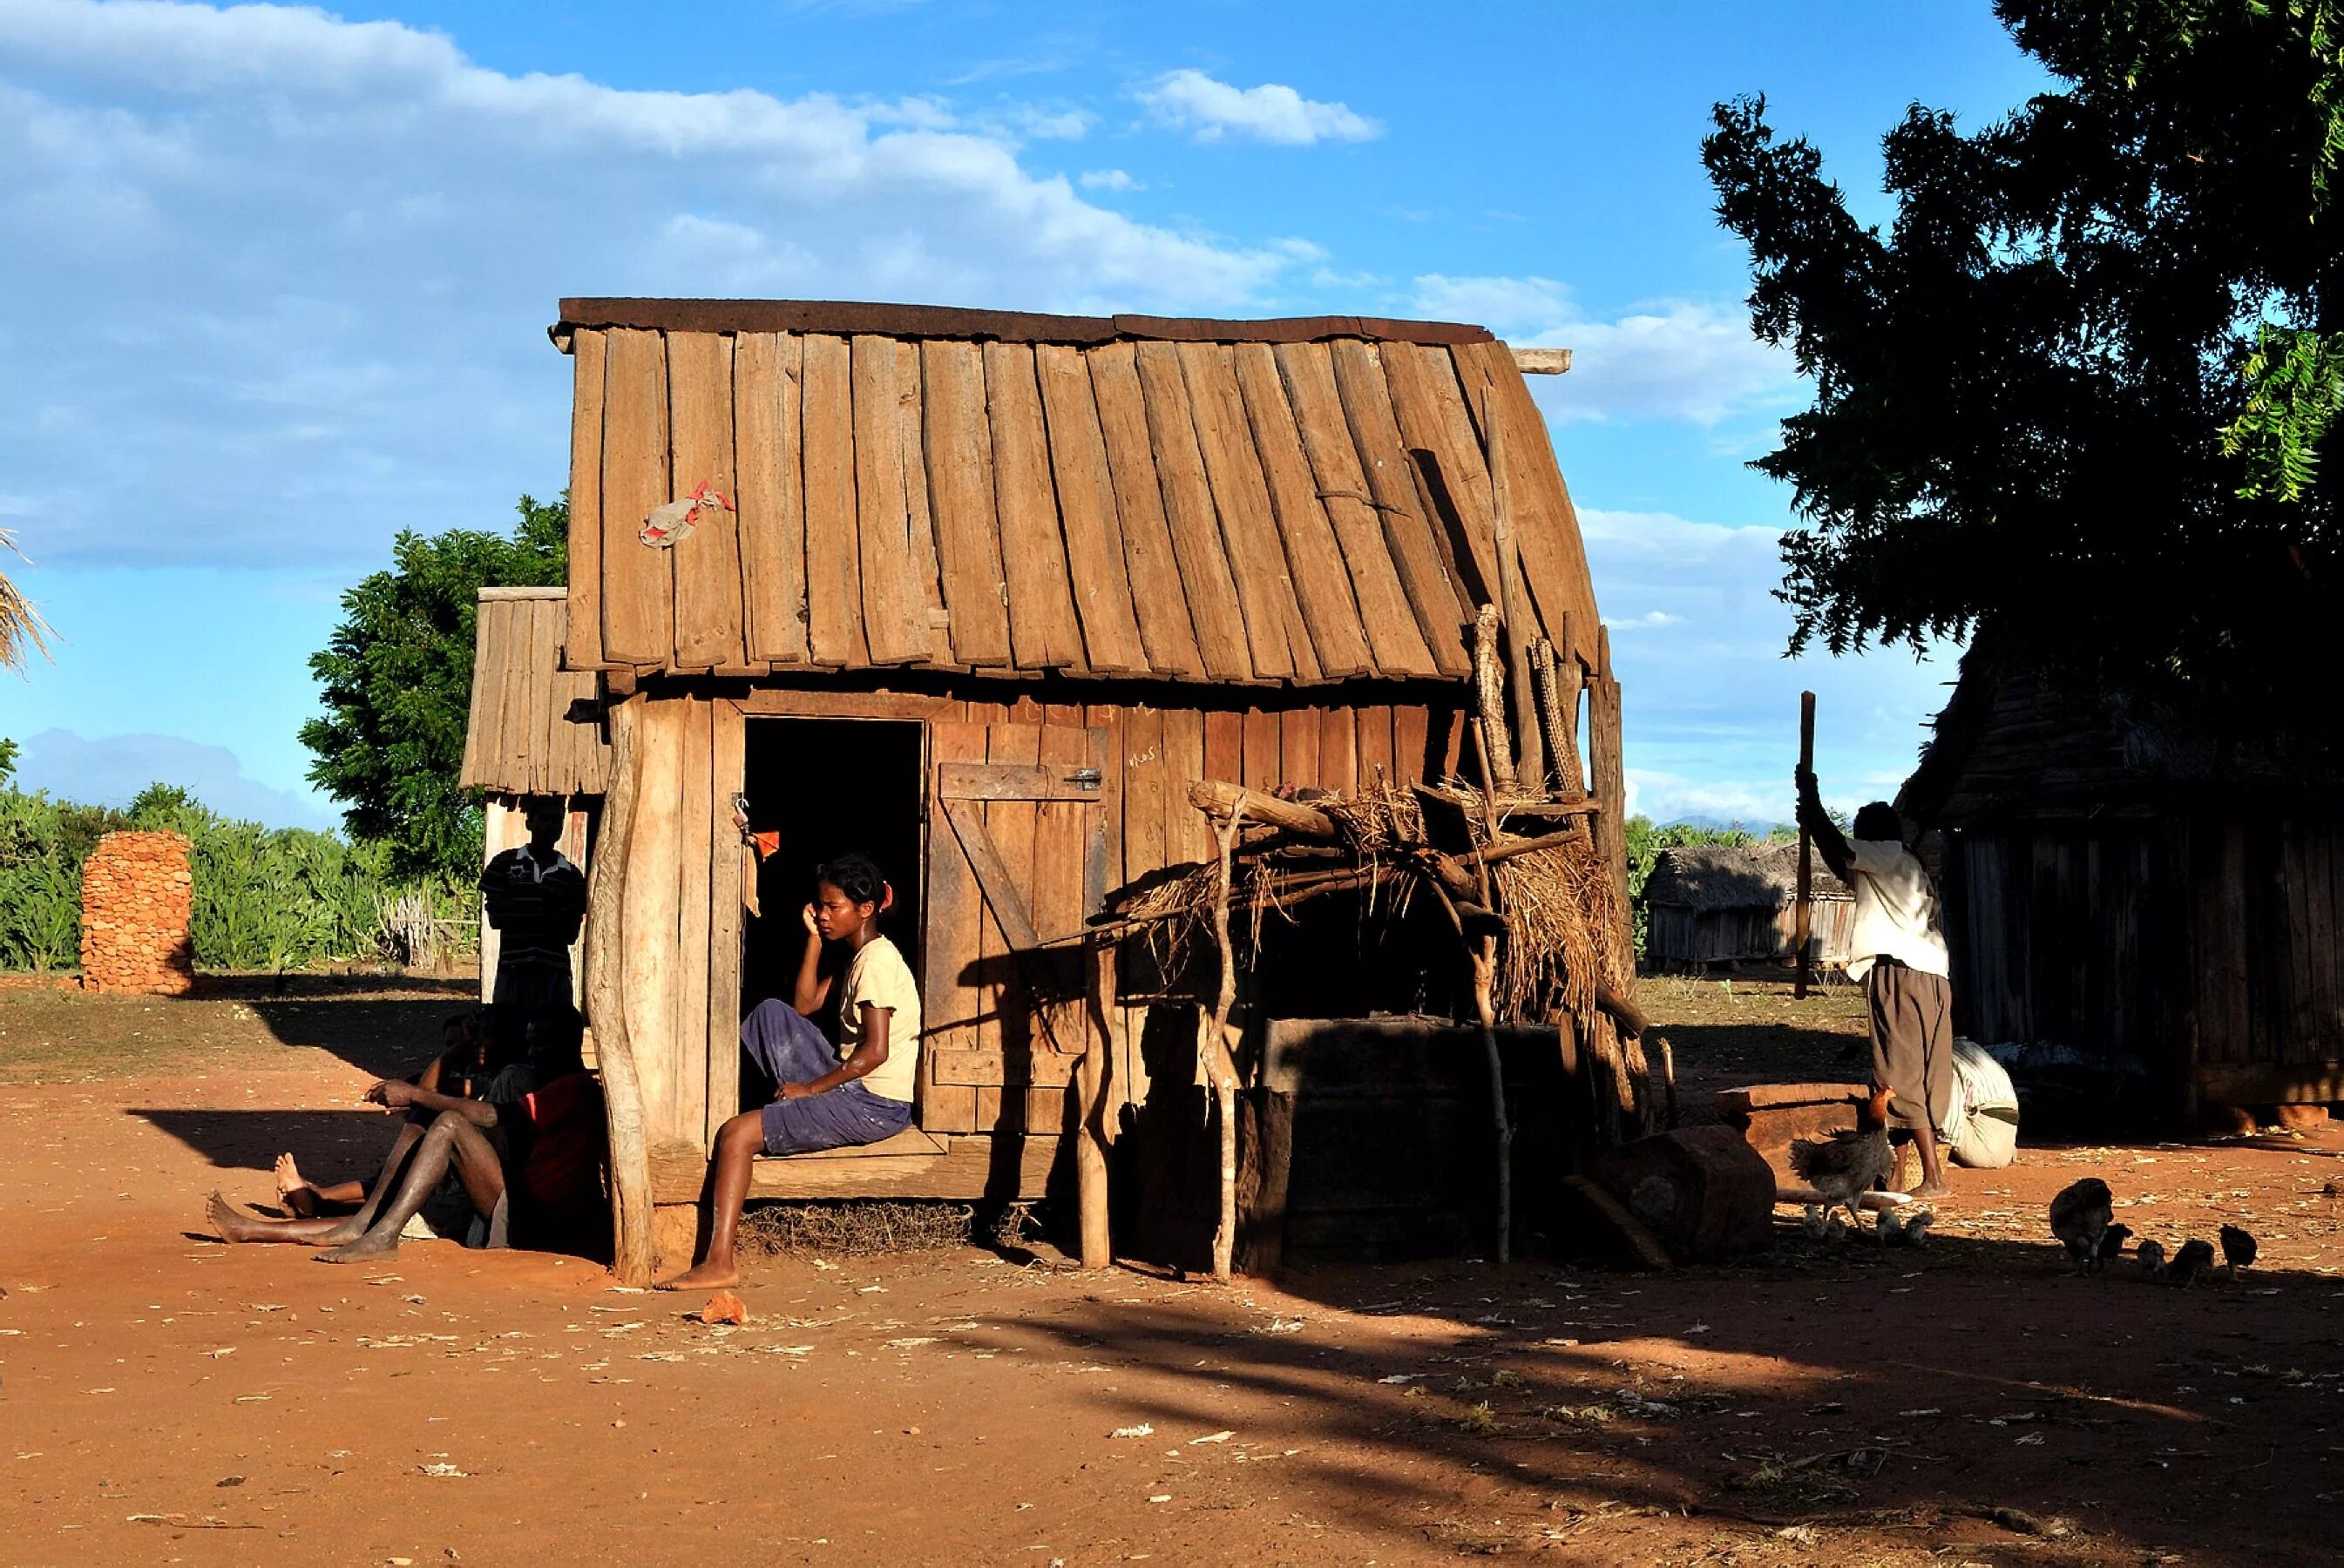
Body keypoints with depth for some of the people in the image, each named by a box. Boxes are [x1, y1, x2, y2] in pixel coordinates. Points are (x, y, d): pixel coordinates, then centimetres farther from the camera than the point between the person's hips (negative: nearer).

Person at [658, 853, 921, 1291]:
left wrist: (810, 1089, -15)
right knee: (773, 1013, 10)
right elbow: (803, 1005, 17)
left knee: (737, 1134, -18)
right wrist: (814, 939, 8)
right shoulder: (856, 957, 16)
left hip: (874, 1105, -10)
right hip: (851, 1085, 10)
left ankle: (719, 1264, -19)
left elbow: (876, 1051, -22)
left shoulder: (877, 960, -15)